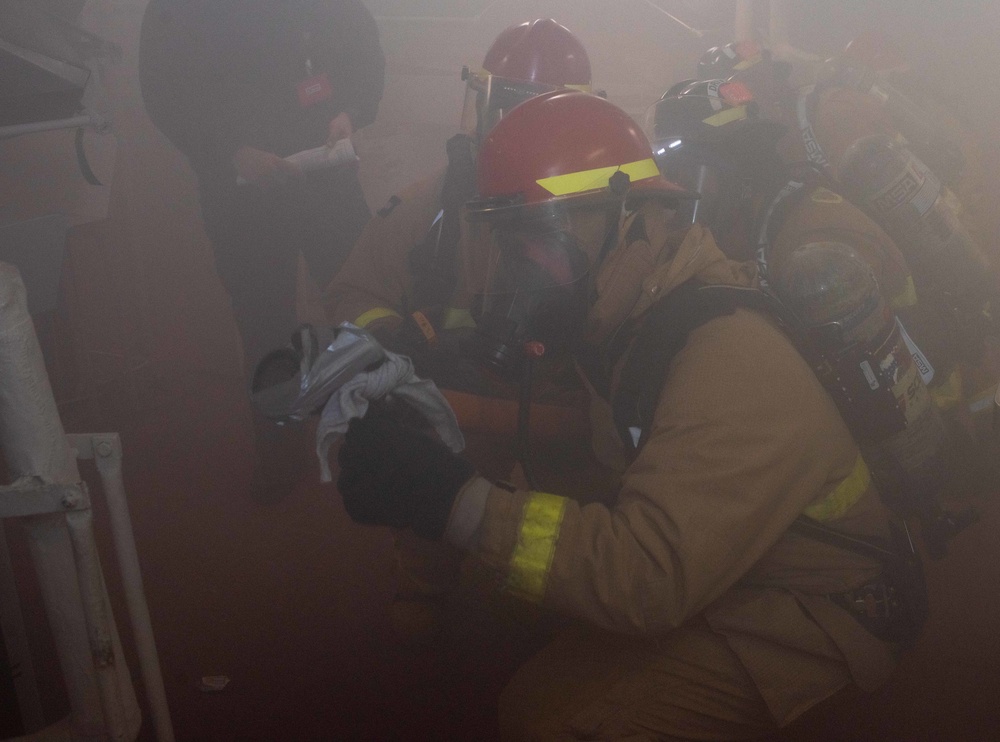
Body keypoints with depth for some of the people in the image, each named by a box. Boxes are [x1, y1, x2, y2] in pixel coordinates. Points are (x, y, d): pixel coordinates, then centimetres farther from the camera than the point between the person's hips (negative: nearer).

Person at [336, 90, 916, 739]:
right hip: (709, 579, 8)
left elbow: (651, 576, -35)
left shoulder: (731, 354, -30)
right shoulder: (634, 315, -2)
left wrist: (458, 503, -38)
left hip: (805, 620, -8)